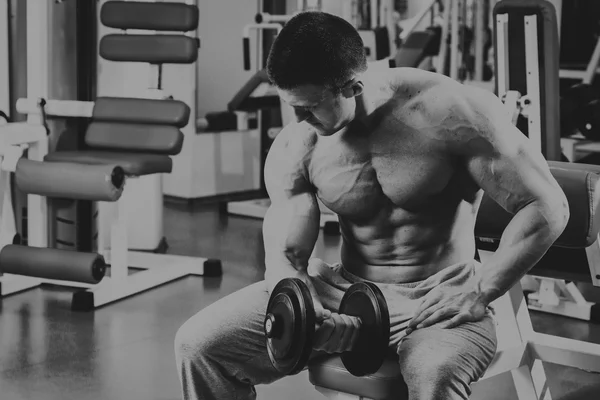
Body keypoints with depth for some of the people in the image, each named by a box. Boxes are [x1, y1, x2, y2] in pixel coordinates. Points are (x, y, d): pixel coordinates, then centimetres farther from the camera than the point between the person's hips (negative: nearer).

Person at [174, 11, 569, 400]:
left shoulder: (451, 112, -16)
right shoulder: (296, 148, -4)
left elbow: (548, 207, -13)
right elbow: (285, 253, -4)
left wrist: (479, 293, -19)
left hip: (439, 300, -4)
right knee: (200, 343, -10)